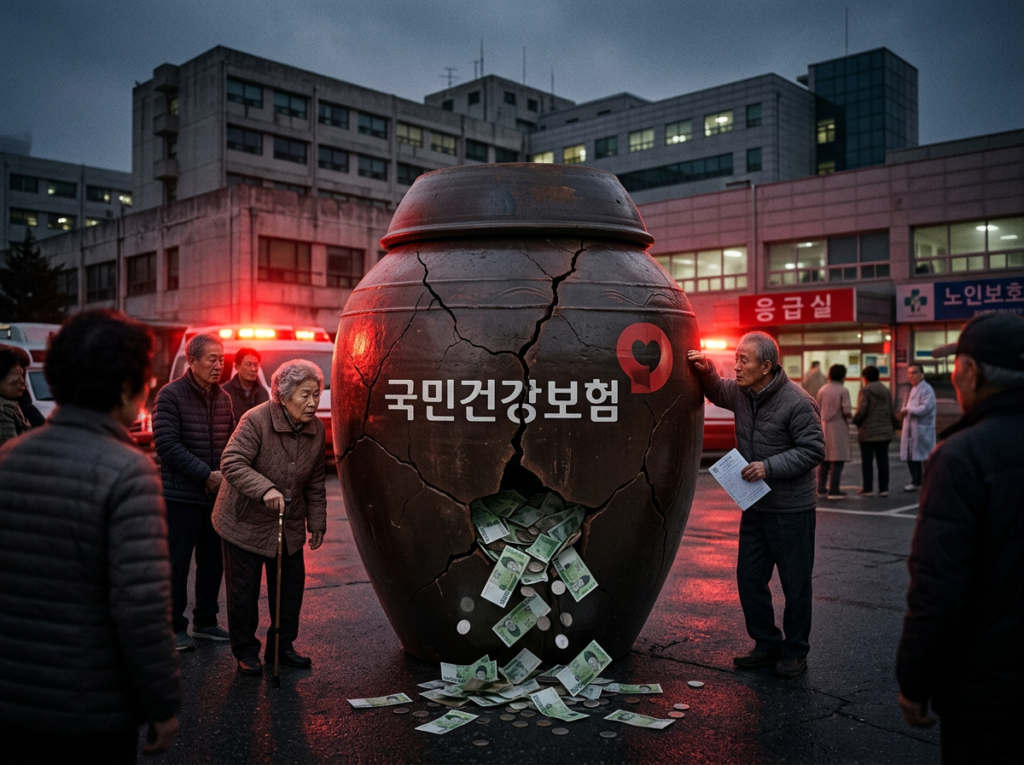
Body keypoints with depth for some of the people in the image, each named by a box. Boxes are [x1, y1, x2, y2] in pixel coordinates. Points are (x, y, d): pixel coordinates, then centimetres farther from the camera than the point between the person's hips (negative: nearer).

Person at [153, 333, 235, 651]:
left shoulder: (223, 398, 10)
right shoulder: (171, 395, -8)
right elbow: (167, 444, -14)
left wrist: (224, 475, -5)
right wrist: (207, 474, -17)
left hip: (216, 494, 6)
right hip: (181, 495, -6)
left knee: (213, 562, 12)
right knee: (177, 564, 1)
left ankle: (205, 621, 26)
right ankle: (175, 627, 13)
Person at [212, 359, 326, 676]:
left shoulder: (316, 429, -2)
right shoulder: (256, 420, -21)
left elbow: (315, 483, 8)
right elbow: (232, 463, -28)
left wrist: (317, 523, 7)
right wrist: (265, 489, -40)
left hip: (290, 525, 5)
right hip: (246, 522, -5)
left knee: (291, 587, 9)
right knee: (243, 590, 4)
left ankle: (282, 646, 27)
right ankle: (245, 651, 22)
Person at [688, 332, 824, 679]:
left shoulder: (797, 402, -18)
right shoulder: (741, 393, 4)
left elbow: (813, 450, -16)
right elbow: (717, 392, 25)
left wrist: (769, 467, -22)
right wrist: (707, 371, 4)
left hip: (791, 509, -7)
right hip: (755, 505, 7)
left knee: (795, 584, 5)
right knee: (750, 579, 12)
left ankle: (795, 651, 21)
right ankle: (766, 645, 27)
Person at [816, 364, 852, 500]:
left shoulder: (822, 390, 6)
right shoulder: (843, 390, -10)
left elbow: (818, 409, 7)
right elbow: (847, 411, -15)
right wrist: (850, 415, 5)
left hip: (824, 427, 6)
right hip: (838, 428, -6)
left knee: (824, 459, 14)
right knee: (837, 460, -2)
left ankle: (821, 487, 17)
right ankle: (833, 490, -3)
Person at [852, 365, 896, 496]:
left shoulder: (865, 390, -10)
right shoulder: (886, 391, 9)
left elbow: (862, 411, -16)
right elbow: (891, 411, 12)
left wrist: (855, 421, 1)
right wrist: (892, 426, 23)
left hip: (867, 432, -5)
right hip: (884, 431, 5)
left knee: (867, 462, 1)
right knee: (882, 461, 8)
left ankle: (868, 488, 3)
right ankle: (883, 488, 10)